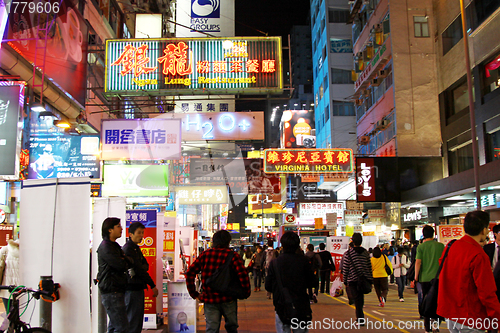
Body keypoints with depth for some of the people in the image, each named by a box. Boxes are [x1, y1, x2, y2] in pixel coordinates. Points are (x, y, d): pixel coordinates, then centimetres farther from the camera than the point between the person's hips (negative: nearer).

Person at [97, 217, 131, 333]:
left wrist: (124, 260, -5)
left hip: (116, 291, 10)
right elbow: (121, 266, -20)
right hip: (111, 292, -10)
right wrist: (124, 262, 1)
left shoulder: (114, 245, 20)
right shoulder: (106, 247, -13)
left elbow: (130, 262, 16)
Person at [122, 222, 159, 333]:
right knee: (133, 321, -8)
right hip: (132, 288, -10)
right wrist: (153, 285, -14)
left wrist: (142, 267, -10)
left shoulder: (136, 248, 18)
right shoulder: (128, 249, -14)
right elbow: (139, 270, -17)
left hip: (138, 287, 10)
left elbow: (146, 265, 14)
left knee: (138, 320, 13)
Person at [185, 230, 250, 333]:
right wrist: (246, 292, -4)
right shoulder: (232, 255, -6)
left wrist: (194, 294, 5)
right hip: (228, 299, -2)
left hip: (209, 299, 2)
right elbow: (242, 274, -17)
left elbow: (189, 273, 2)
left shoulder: (205, 255, 4)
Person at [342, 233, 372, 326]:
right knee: (361, 298, 17)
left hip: (353, 279, -4)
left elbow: (345, 268, -6)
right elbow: (369, 266, 7)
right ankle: (359, 316, 28)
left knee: (357, 298, -3)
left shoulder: (348, 253, -7)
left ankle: (361, 319, -8)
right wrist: (370, 279, 14)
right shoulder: (365, 252, 5)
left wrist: (345, 280, 2)